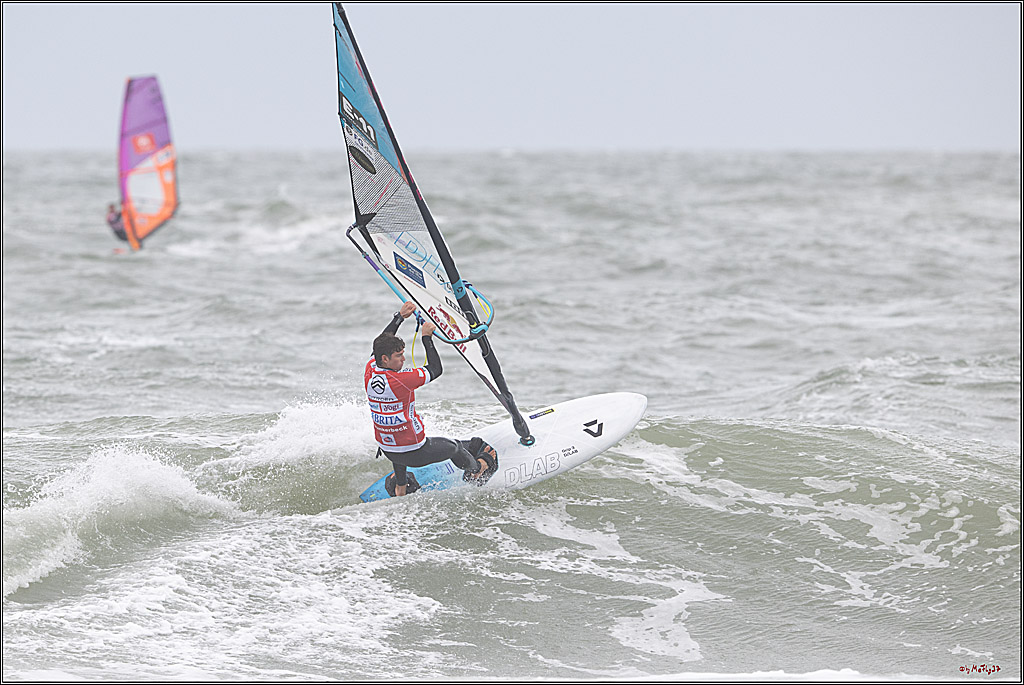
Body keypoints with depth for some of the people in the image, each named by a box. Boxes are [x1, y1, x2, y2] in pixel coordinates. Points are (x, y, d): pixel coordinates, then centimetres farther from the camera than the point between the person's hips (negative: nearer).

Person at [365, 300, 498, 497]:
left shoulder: (370, 372, -10)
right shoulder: (399, 381, -30)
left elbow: (382, 344, 10)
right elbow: (436, 369, -17)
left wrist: (400, 317, 14)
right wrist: (427, 338, -9)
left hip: (386, 450, 6)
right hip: (415, 454, -6)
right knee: (453, 446, 21)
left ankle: (400, 487, 46)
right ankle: (476, 470, 53)